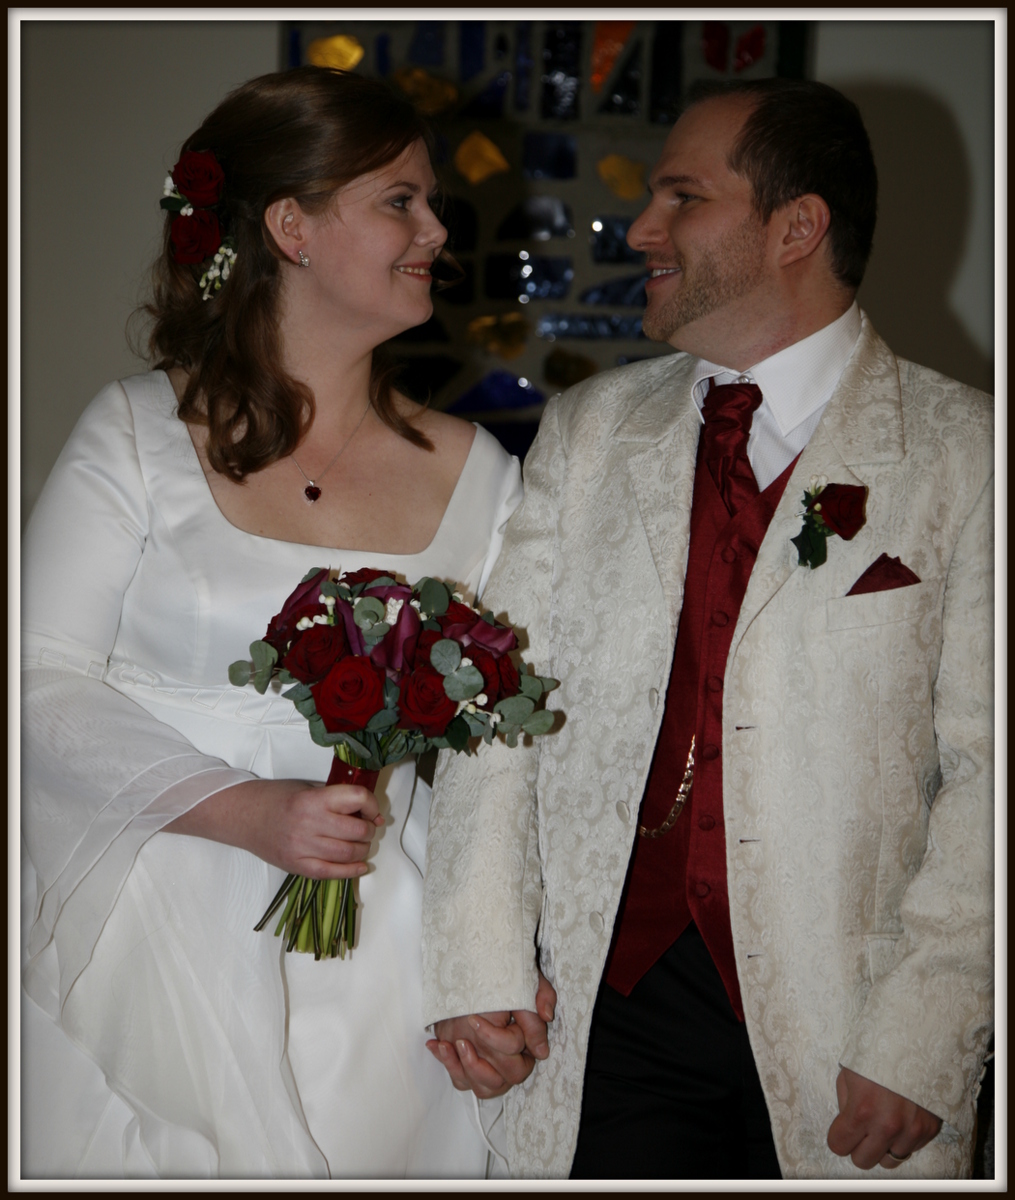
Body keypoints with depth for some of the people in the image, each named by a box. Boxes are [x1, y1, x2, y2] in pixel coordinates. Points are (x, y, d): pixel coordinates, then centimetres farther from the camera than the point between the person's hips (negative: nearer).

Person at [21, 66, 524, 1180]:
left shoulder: (472, 472, 5)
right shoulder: (139, 435, -3)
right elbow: (40, 685, -7)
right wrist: (248, 812, -19)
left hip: (372, 955, 3)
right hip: (154, 938, -2)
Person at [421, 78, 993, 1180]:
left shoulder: (964, 453, -3)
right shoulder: (585, 433, 9)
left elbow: (985, 770, -7)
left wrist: (919, 1047, -13)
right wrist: (477, 971, -5)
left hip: (834, 1016, -2)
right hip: (608, 998, 3)